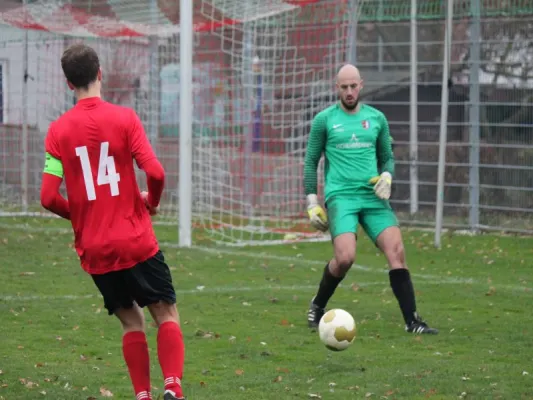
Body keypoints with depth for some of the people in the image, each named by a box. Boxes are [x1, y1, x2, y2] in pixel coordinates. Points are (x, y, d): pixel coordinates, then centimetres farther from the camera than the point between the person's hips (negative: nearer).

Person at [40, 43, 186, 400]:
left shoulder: (58, 130, -2)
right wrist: (152, 202, 6)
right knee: (167, 314, 7)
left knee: (131, 320, 17)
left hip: (94, 251, 3)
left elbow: (49, 198, -7)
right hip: (137, 243, -3)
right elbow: (155, 173, -16)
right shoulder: (124, 118, -7)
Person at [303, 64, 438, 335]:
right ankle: (318, 306, 5)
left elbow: (387, 157, 21)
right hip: (340, 196, -3)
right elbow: (310, 162, 8)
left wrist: (386, 176, -2)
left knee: (396, 251, -14)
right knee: (345, 257, -23)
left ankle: (412, 320, -11)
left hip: (372, 196, 3)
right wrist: (312, 203, 2)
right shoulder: (324, 120, 4)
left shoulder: (376, 118, 13)